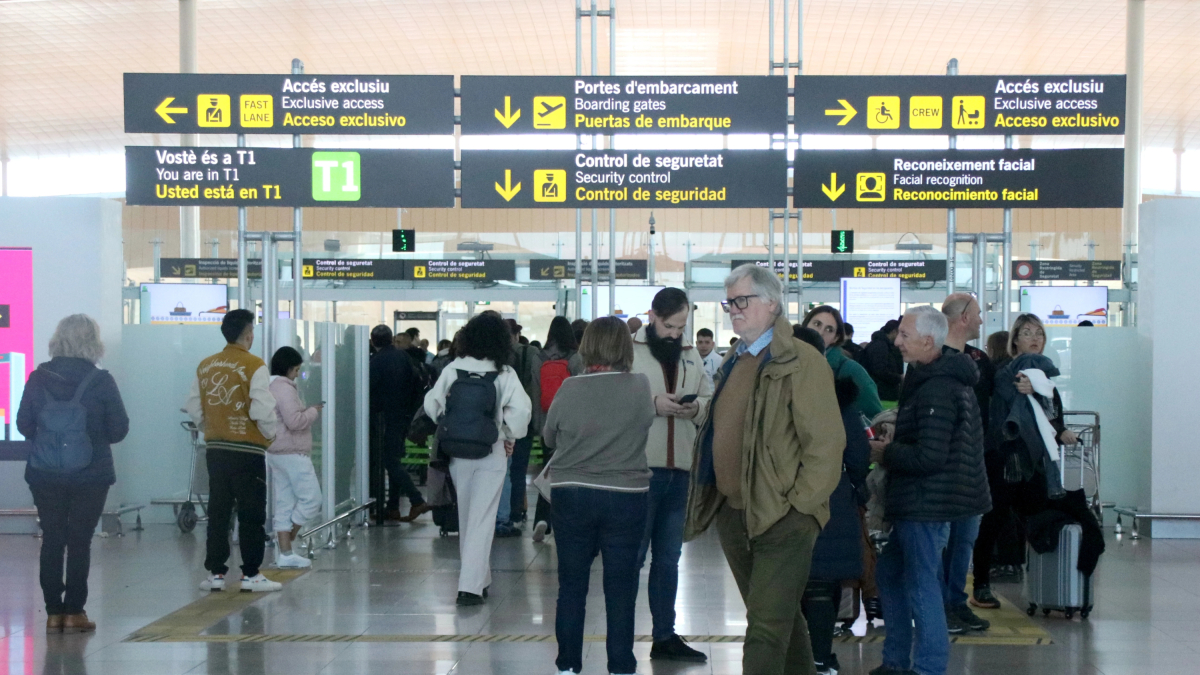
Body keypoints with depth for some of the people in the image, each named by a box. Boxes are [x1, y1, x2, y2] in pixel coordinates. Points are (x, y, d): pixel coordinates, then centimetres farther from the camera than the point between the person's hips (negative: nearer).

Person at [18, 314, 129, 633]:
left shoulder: (38, 379, -3)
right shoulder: (101, 381, -10)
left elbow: (23, 424, 3)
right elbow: (118, 429, -6)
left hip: (45, 475, 2)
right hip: (90, 475, -2)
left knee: (51, 540, 10)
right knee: (80, 541, 5)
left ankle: (53, 612, 12)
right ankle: (74, 611, 5)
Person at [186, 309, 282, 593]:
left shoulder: (205, 366, 6)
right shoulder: (254, 366, -12)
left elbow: (194, 408, 10)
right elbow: (263, 411, -16)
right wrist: (270, 434, 1)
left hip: (215, 449, 5)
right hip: (248, 450, -5)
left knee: (217, 513, 11)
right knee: (251, 515, 2)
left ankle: (215, 573, 13)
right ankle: (251, 575, 4)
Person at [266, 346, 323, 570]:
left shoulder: (270, 387, 16)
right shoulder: (285, 388, -15)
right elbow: (294, 421, -22)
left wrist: (306, 411, 11)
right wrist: (313, 412, -7)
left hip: (275, 454, 10)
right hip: (292, 453, -10)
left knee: (284, 504, 9)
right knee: (311, 499, -2)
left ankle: (285, 553, 9)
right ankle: (287, 538, 0)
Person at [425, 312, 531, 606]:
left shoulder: (453, 369, -3)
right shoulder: (504, 373, -10)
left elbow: (431, 403, -3)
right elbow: (521, 409, -18)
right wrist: (510, 437, -2)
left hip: (457, 452, 3)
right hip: (491, 453, -3)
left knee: (466, 516, 17)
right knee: (482, 520, -1)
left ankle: (478, 578, 29)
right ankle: (471, 586, -9)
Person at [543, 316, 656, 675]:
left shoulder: (570, 389, -9)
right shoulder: (640, 386, -10)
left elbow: (549, 437, 5)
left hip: (571, 496, 1)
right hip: (625, 497, -1)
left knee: (571, 586, 10)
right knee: (621, 588, 7)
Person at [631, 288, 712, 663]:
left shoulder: (691, 358, 15)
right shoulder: (628, 351, -4)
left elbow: (713, 404, 14)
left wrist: (696, 409, -7)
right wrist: (652, 405, -20)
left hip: (679, 470, 6)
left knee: (668, 557, 14)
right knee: (632, 556, -1)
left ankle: (665, 636, 22)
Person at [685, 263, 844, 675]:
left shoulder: (801, 362, -11)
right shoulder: (733, 364, 15)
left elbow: (827, 441, -15)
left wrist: (798, 504, -15)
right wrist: (710, 496, 15)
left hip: (781, 518, -8)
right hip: (733, 513, 8)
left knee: (766, 629, -10)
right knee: (782, 617, 18)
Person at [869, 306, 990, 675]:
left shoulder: (936, 391, -20)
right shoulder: (951, 380, 14)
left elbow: (928, 457, -25)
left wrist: (885, 451, -11)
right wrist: (893, 447, 11)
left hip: (926, 504, -11)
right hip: (921, 503, 11)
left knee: (921, 583, -3)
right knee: (889, 572, 18)